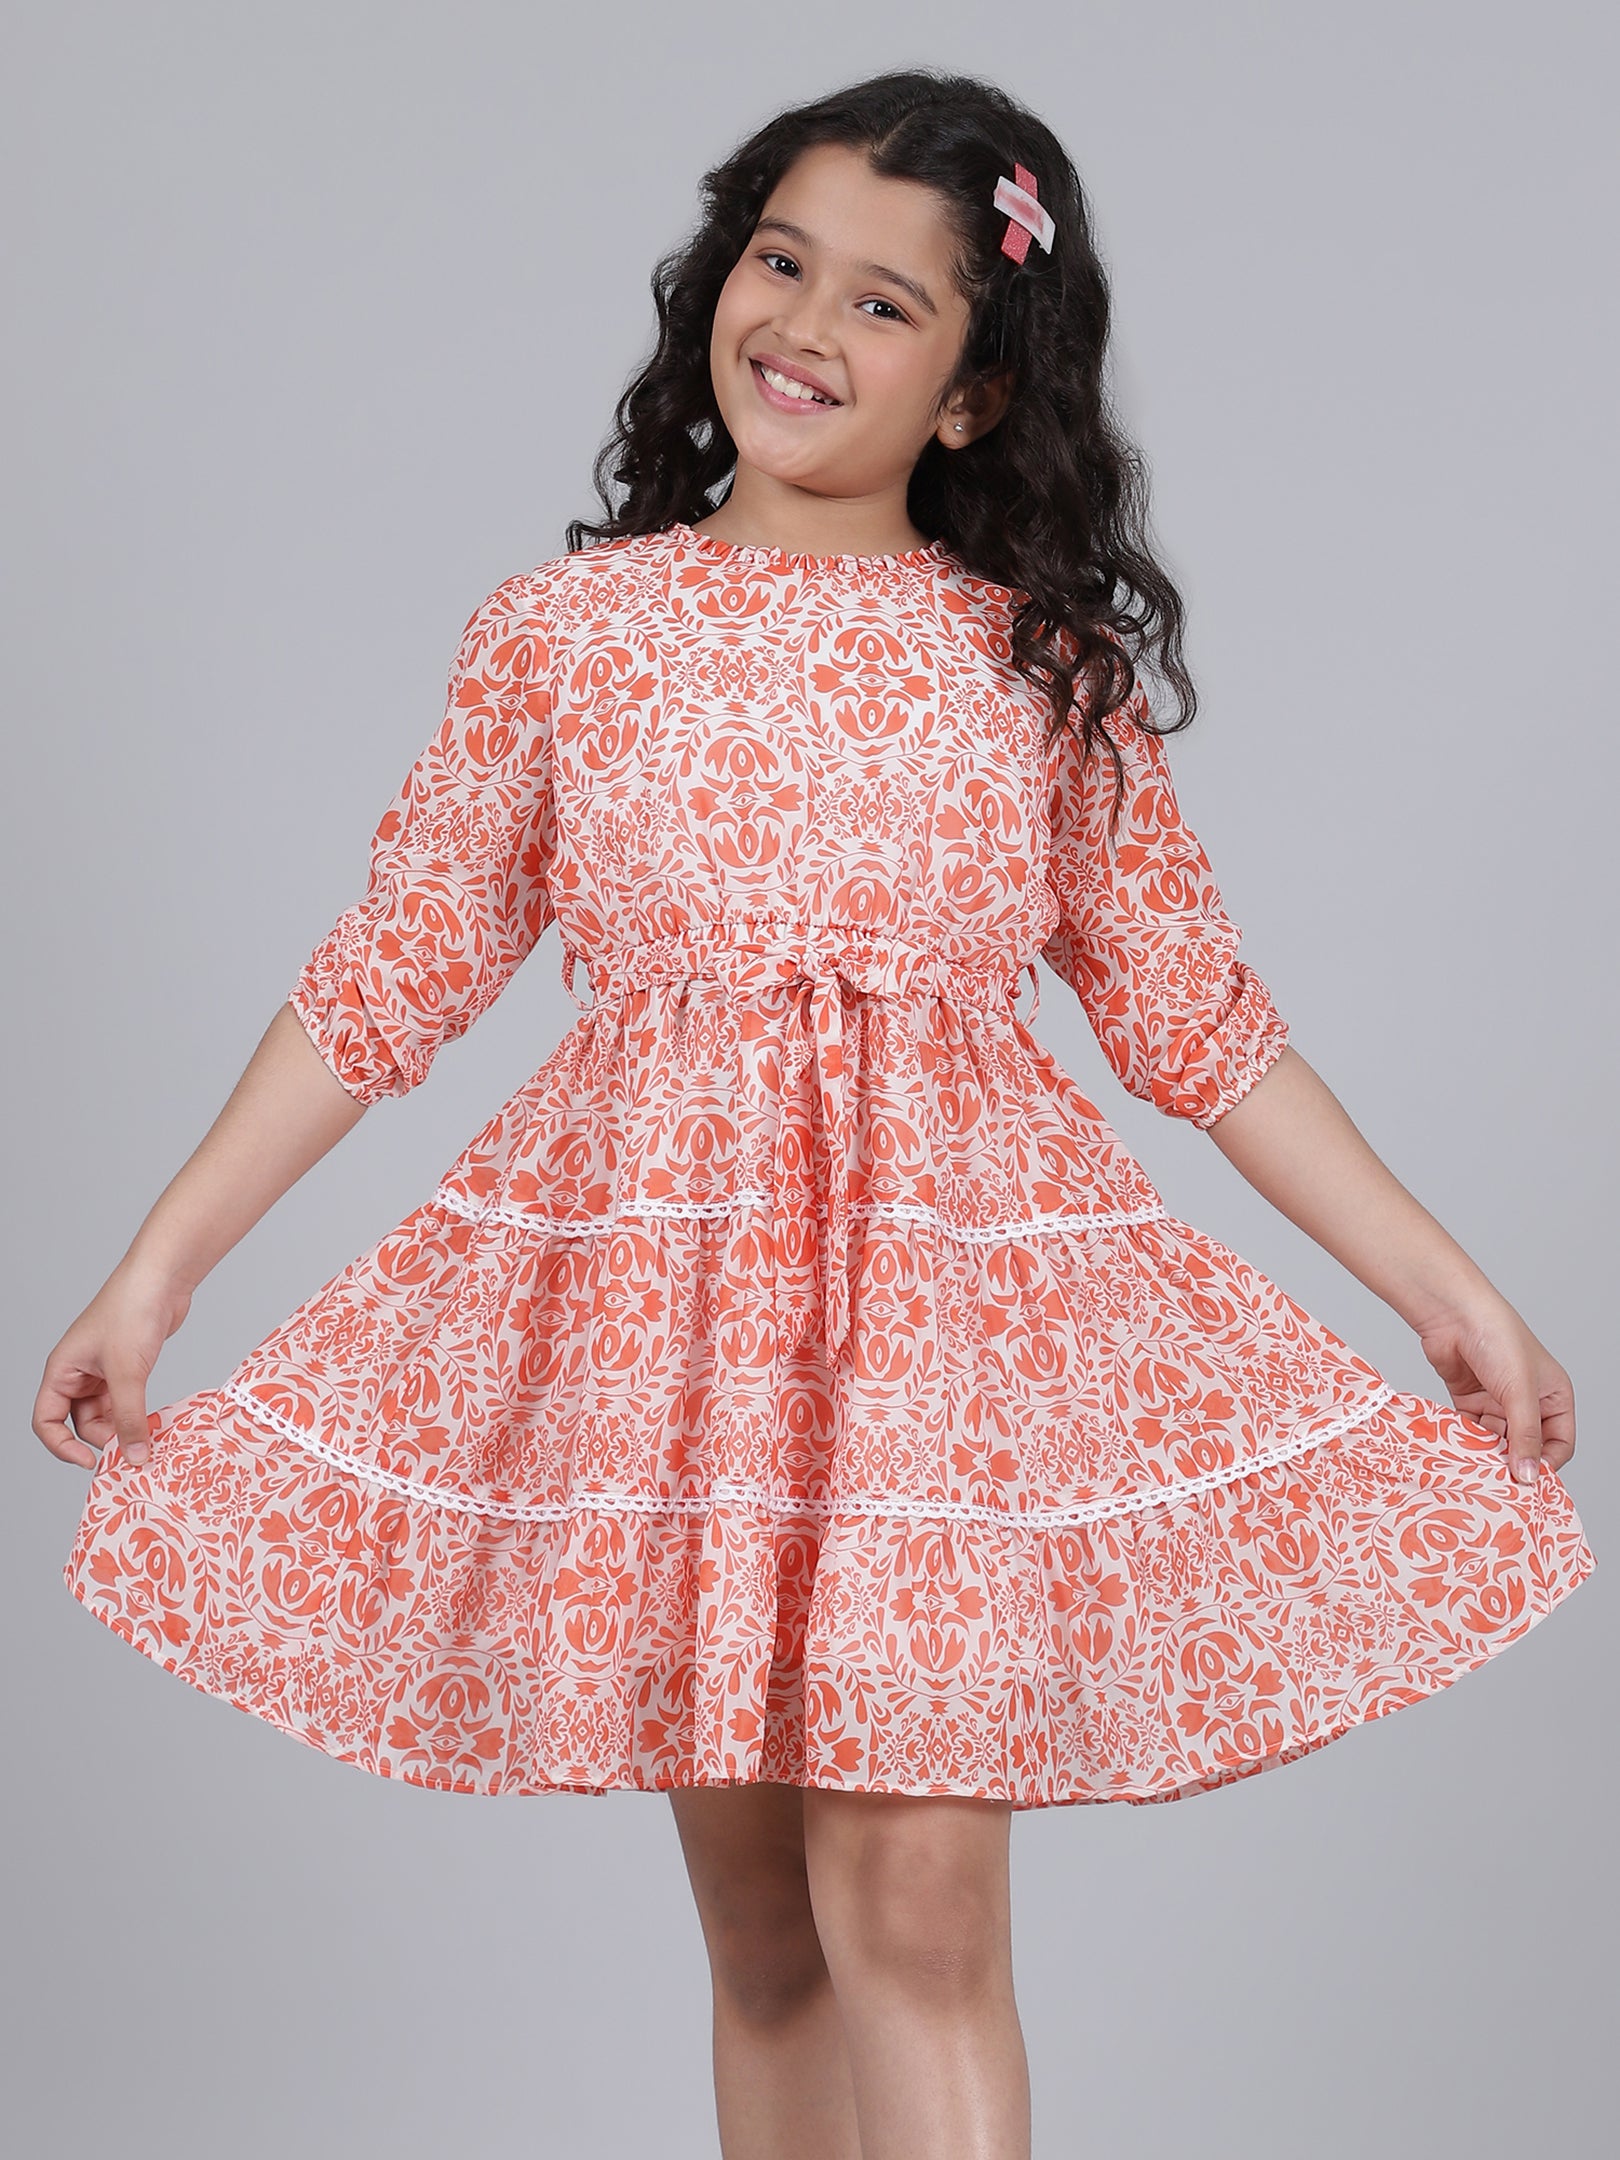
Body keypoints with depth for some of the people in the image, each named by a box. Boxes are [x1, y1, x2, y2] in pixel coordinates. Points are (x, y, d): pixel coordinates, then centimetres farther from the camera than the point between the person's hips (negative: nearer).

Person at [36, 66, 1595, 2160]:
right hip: (654, 1285, 1)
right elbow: (387, 978, 7)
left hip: (955, 1289, -1)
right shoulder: (565, 627, 4)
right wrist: (154, 1272, 4)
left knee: (917, 1900, -10)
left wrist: (1444, 1286, 7)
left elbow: (1195, 1018, 9)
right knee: (760, 1927, 8)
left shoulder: (1046, 663, 5)